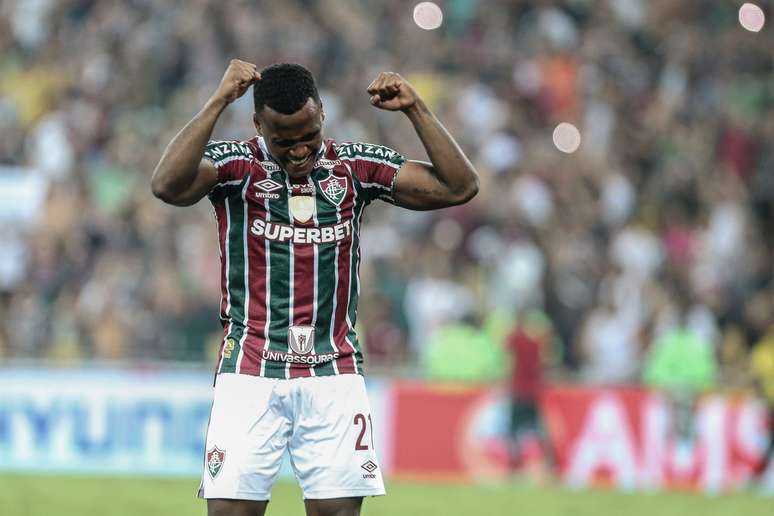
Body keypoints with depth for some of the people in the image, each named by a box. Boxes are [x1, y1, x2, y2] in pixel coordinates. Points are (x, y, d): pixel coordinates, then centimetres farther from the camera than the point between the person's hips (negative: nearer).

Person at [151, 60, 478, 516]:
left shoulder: (355, 166, 5)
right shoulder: (235, 165, -3)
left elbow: (460, 187, 2)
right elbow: (168, 186, -24)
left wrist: (415, 109, -5)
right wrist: (219, 101, -24)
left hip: (334, 372, 2)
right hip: (251, 372, -2)